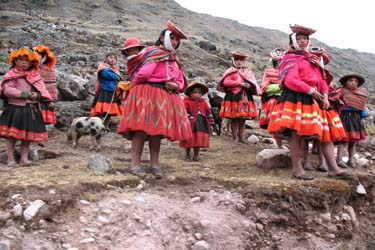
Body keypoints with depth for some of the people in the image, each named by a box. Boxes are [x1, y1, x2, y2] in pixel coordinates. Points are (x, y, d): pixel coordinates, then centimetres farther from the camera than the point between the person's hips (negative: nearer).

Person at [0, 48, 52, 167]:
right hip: (14, 108, -3)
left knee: (28, 136, 7)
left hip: (31, 110, 3)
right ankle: (11, 159, 8)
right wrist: (24, 94, -19)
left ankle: (24, 159, 16)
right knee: (12, 135, -1)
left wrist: (37, 95, -20)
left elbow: (42, 89, 3)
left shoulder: (35, 75, 8)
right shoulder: (11, 75, -2)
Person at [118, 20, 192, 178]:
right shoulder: (154, 52, -6)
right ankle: (135, 164, -3)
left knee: (157, 130, 9)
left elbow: (181, 81, 22)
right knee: (142, 129, -7)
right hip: (148, 94, -8)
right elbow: (143, 74, -18)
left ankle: (154, 165, 15)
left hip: (166, 98, 8)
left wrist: (176, 85, 0)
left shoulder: (174, 60, 21)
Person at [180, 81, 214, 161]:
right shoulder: (187, 102, -7)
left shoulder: (203, 102, 9)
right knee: (189, 140, 5)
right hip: (190, 124, -4)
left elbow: (208, 112, 13)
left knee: (199, 140, 6)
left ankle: (196, 155, 17)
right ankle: (187, 155, 20)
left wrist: (210, 122, 11)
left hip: (201, 125, 4)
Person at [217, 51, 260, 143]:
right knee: (234, 119, -4)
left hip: (245, 97, 3)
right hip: (233, 97, -3)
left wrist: (249, 85, -12)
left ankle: (241, 138, 8)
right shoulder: (230, 71, 6)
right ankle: (235, 138, 2)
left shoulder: (248, 71, 17)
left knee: (243, 119, 2)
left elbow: (254, 84, 12)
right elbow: (226, 82, -10)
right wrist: (240, 83, -12)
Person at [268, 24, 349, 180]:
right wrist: (312, 91, -18)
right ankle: (297, 170, -3)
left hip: (315, 99, 8)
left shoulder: (314, 59, 23)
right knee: (297, 133, -10)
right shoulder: (290, 58, 0)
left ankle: (333, 169, 3)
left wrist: (324, 96, 1)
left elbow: (323, 80, 19)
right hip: (296, 98, -8)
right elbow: (291, 81, -15)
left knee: (327, 132, 2)